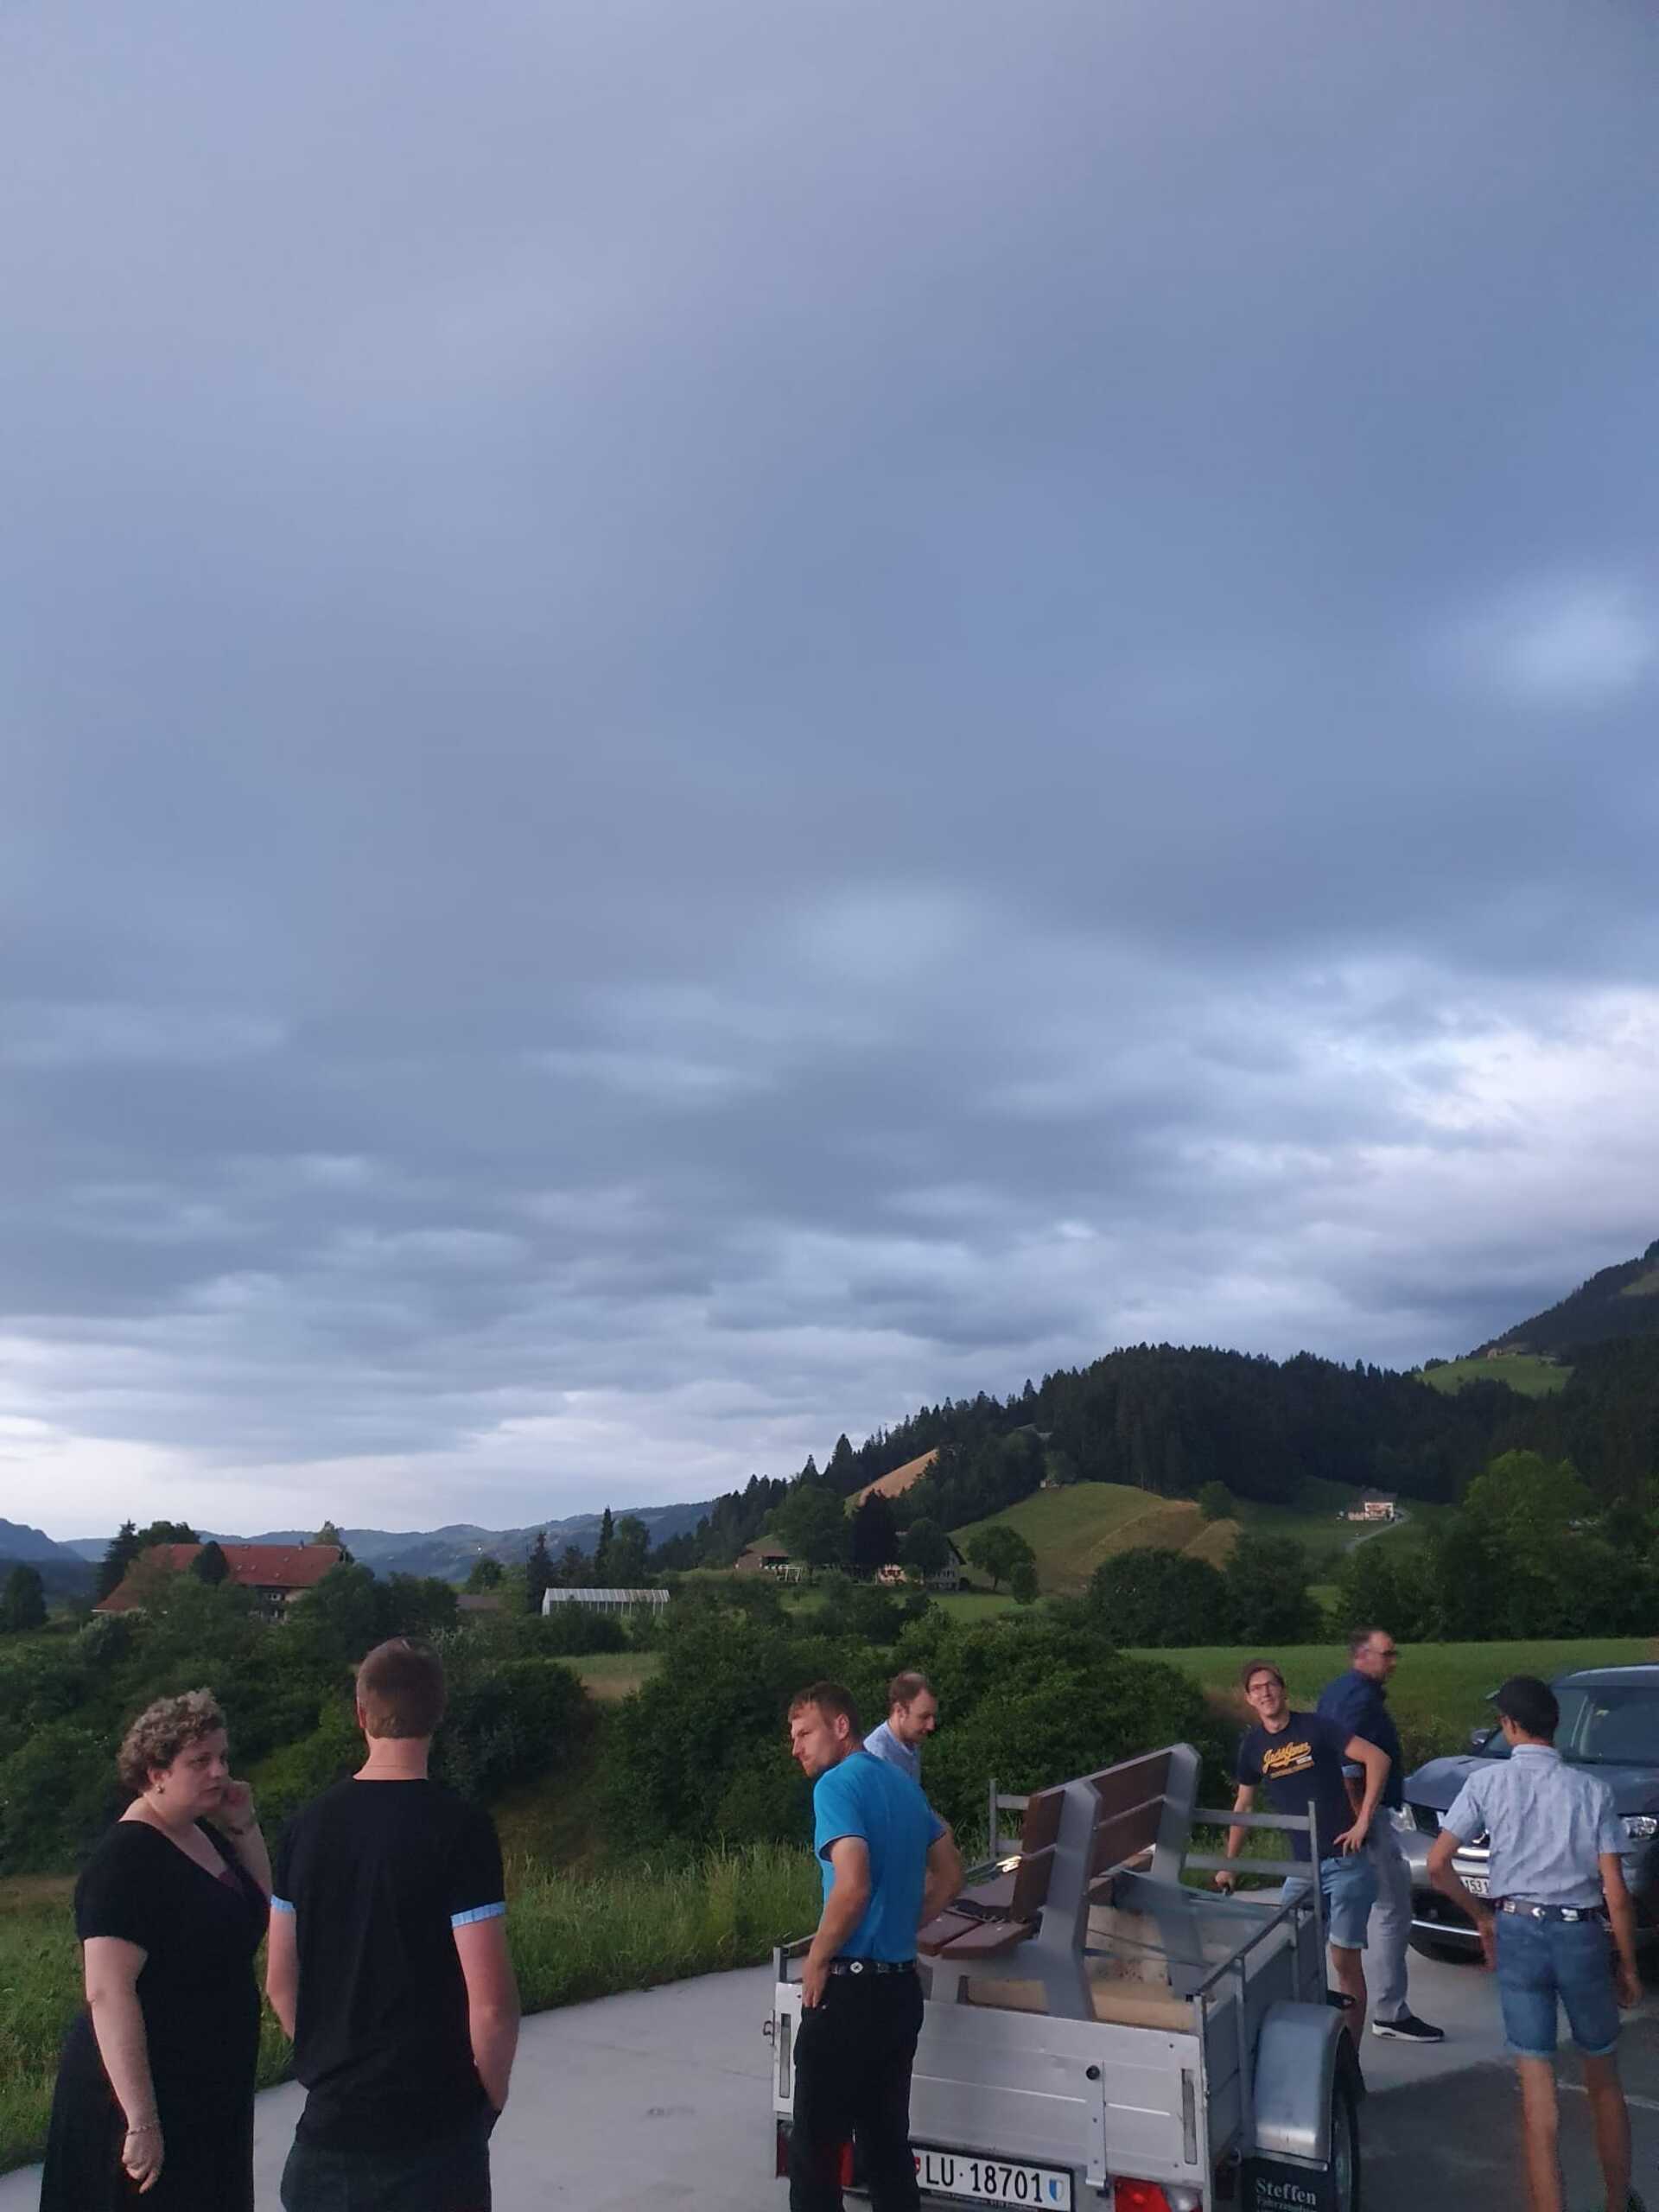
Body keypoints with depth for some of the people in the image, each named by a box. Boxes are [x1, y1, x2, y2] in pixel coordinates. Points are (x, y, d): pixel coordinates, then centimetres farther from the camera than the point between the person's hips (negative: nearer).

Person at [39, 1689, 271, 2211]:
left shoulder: (205, 1834, 5)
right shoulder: (126, 1860, -21)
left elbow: (262, 1909, 16)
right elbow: (108, 1992, -27)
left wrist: (244, 1828, 0)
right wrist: (140, 2121, -28)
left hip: (211, 2088, 9)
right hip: (150, 2095, -9)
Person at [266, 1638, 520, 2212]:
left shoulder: (308, 1826, -1)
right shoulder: (458, 1829, -17)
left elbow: (280, 1983, 8)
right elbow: (490, 2001, -18)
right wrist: (492, 2091, -1)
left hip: (331, 2117, 4)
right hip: (433, 2126, -4)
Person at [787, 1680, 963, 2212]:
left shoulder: (837, 1785, -14)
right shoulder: (904, 1785, 11)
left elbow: (853, 1887, -26)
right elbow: (949, 1876, 18)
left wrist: (817, 1959, -12)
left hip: (849, 1990, -8)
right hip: (901, 1988, 8)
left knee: (815, 2146, 3)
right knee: (887, 2140, 15)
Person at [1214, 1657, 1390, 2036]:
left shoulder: (1314, 1727, -8)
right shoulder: (1253, 1744, 6)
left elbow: (1377, 1759, -12)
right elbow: (1243, 1806, 17)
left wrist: (1364, 1820, -15)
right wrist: (1229, 1865, 20)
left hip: (1346, 1862, -4)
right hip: (1303, 1867, 5)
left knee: (1345, 1961, 0)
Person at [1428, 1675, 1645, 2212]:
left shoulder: (1488, 1781, -5)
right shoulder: (1593, 1790, -4)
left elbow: (1436, 1865, -6)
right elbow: (1616, 1894, -6)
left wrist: (1481, 1915, 10)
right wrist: (1628, 1967, 7)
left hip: (1518, 1933, -1)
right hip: (1582, 1935, 1)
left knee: (1537, 2085, 5)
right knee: (1603, 2078, 21)